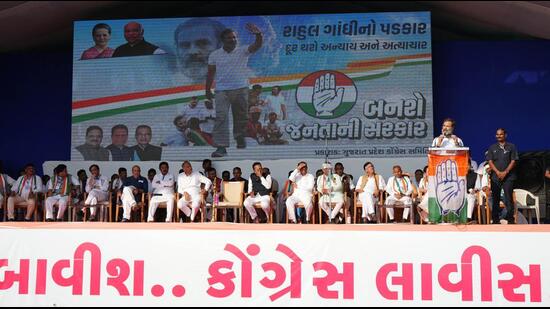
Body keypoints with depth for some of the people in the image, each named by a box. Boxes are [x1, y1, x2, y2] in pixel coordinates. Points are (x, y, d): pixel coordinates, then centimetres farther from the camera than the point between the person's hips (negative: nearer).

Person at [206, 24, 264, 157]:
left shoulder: (243, 51, 1)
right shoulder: (215, 55, 5)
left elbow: (257, 46, -16)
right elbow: (211, 73, 9)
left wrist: (258, 35, -37)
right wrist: (208, 90, 7)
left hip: (241, 89, 1)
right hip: (222, 91, -1)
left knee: (241, 116, 12)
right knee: (221, 117, -12)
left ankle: (240, 137, 37)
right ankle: (221, 146, -14)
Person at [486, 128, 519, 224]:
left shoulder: (511, 147, 5)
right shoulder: (492, 147, 11)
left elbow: (513, 161, -1)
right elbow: (490, 161, 3)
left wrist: (505, 172, -12)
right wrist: (498, 172, -10)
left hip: (508, 177, -2)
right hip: (495, 177, 2)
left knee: (508, 199, -8)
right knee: (495, 199, 4)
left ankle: (510, 220, -4)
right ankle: (495, 220, 10)